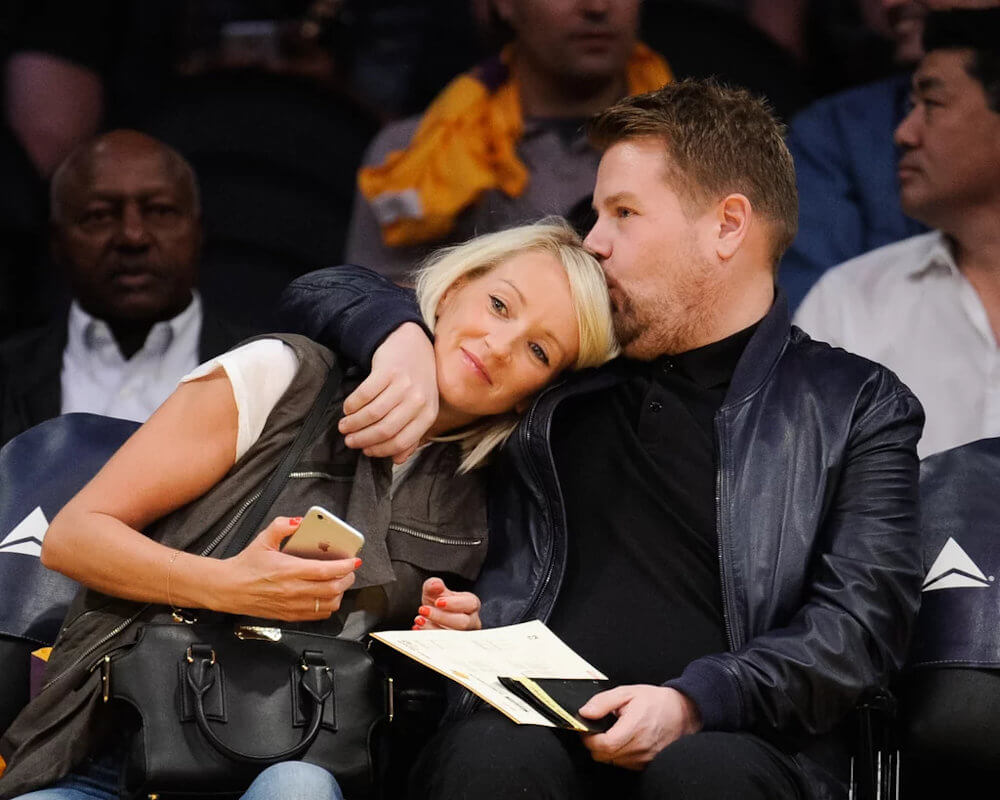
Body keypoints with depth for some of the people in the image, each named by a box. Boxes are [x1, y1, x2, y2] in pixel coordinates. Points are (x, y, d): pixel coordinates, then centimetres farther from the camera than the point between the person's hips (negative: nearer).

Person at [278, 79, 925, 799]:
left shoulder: (858, 407, 16)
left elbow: (866, 613, 1)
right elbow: (327, 295, 32)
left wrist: (694, 704, -15)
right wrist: (402, 338, 7)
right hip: (532, 726, 2)